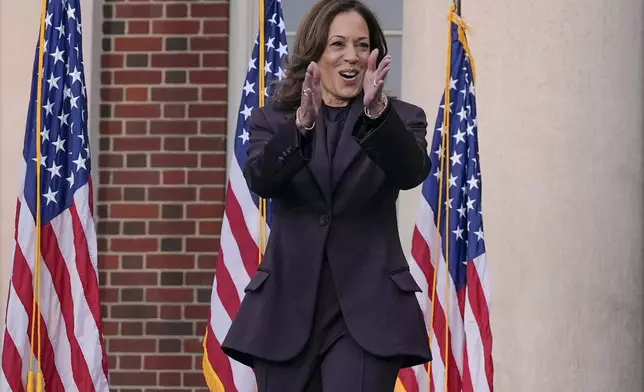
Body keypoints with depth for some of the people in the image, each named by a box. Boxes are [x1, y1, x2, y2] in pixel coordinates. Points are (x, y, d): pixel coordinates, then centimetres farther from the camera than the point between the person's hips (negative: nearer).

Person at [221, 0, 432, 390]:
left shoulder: (400, 119, 7)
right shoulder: (273, 120, 9)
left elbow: (412, 172, -14)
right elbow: (260, 179, -11)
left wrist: (377, 113, -32)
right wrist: (302, 124, -29)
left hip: (367, 312, -2)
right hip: (288, 310, 2)